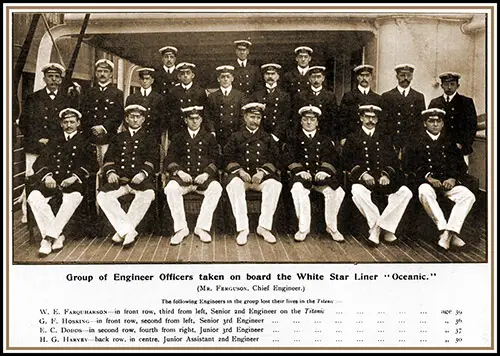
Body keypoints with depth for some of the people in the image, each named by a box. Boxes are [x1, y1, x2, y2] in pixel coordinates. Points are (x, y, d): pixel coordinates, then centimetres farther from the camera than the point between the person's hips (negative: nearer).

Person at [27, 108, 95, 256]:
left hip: (73, 180, -3)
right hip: (51, 178, 3)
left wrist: (75, 177, -11)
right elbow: (42, 160, 16)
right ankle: (57, 236, -22)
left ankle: (49, 237, -29)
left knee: (74, 197, -37)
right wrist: (47, 175, -6)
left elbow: (90, 164, 6)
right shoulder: (54, 138, 24)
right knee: (34, 197, -27)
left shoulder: (85, 140, 16)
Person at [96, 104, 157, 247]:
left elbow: (151, 159, 6)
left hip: (139, 179, -2)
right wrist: (110, 172, -5)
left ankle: (122, 231, -26)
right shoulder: (118, 138, 26)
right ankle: (129, 231, -26)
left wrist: (143, 173, -14)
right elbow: (109, 159, 17)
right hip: (119, 179, 2)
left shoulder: (148, 138, 20)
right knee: (102, 196, -27)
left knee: (148, 194, -36)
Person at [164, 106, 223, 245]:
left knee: (216, 188, -33)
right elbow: (169, 160, 8)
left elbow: (215, 160, 8)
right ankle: (181, 228, -24)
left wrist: (206, 173, -11)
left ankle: (202, 227, -24)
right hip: (183, 175, 0)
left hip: (204, 176, 0)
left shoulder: (209, 137, 17)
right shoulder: (178, 138, 18)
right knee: (170, 188, -33)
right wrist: (180, 172, -12)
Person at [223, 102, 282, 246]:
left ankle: (264, 227, -26)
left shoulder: (267, 138, 19)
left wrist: (262, 172, -10)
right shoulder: (236, 137, 16)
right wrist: (240, 171, -11)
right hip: (241, 174, -1)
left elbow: (273, 160, 10)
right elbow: (229, 159, 8)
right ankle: (242, 228, -33)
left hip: (262, 175, 1)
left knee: (275, 184, -33)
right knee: (233, 184, -36)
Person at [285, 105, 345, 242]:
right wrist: (300, 171, -14)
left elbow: (332, 159, 9)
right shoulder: (295, 139, 17)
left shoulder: (325, 140, 22)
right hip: (303, 174, -1)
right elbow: (290, 159, 5)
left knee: (337, 191, -30)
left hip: (321, 174, 1)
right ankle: (303, 228, -24)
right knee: (297, 189, -37)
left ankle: (331, 227, -10)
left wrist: (324, 171, -12)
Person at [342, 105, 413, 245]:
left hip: (384, 179, 3)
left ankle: (377, 227, -22)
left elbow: (393, 160, 14)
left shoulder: (385, 138, 22)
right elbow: (347, 161, 3)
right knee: (357, 191, -38)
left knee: (405, 192, -25)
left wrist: (386, 174, -8)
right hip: (362, 178, -2)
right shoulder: (353, 138, 14)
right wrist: (362, 174, -14)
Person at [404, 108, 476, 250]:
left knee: (468, 196, -25)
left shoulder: (449, 140, 19)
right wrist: (428, 177, -13)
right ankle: (444, 229, -38)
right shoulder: (417, 140, 10)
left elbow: (461, 165, 14)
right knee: (425, 192, -38)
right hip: (426, 181, -3)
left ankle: (450, 231, -30)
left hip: (449, 181, 3)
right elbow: (411, 165, 0)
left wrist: (453, 179, -6)